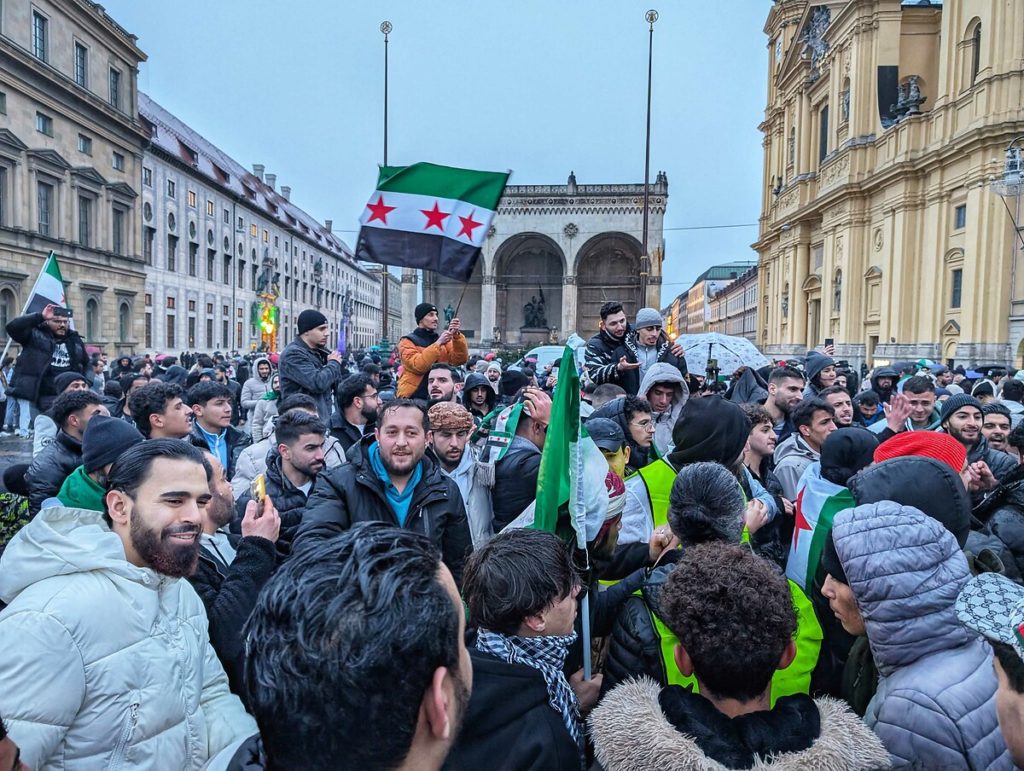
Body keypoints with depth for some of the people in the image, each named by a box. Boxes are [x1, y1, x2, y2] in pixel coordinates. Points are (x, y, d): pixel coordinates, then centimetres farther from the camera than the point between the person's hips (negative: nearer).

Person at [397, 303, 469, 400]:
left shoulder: (443, 341, 13)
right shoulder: (408, 342, -1)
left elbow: (460, 360, -3)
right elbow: (418, 365, -19)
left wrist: (457, 335, -15)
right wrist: (438, 343, -21)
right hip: (413, 397, -4)